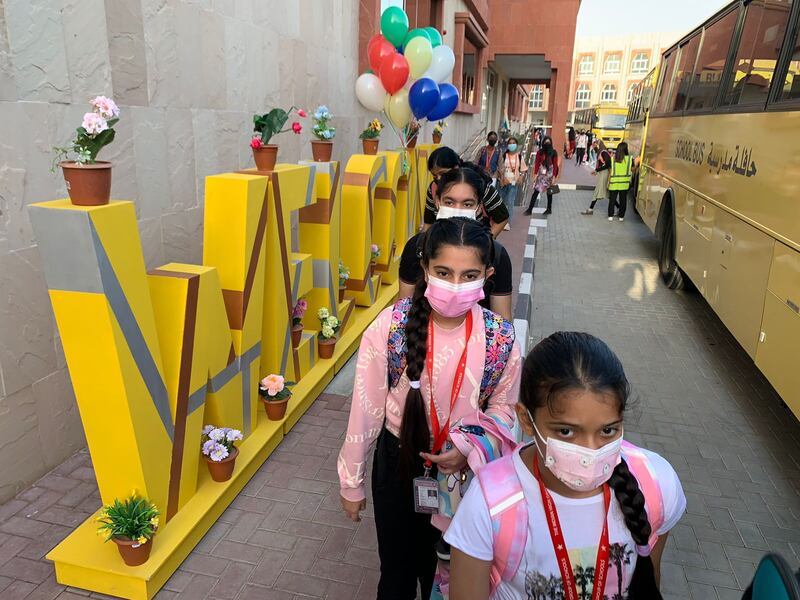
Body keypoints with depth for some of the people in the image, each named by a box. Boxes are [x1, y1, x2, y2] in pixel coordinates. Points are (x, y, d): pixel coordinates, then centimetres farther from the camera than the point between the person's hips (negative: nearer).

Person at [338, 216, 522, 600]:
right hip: (398, 463, -1)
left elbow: (503, 408, -1)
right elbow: (366, 408, -11)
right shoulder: (389, 327, -21)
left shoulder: (501, 338, -17)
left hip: (466, 471, 1)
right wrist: (352, 480, -2)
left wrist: (470, 449, -20)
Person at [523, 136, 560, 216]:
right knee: (536, 191, -3)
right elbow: (537, 164, -1)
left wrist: (554, 177, -11)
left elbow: (555, 165, -6)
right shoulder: (540, 152, -3)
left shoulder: (553, 152, -7)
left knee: (549, 192, 9)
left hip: (550, 174, -1)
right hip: (541, 173, 1)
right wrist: (536, 174, -7)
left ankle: (549, 209, 23)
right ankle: (530, 209, -1)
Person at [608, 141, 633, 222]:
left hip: (614, 183, 0)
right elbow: (632, 170, 5)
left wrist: (609, 182, 3)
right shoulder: (629, 159, -6)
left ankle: (610, 216, 11)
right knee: (623, 200, 10)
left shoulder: (613, 158, -6)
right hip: (624, 183, 0)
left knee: (612, 199, 10)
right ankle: (621, 216, 15)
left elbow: (610, 171, -3)